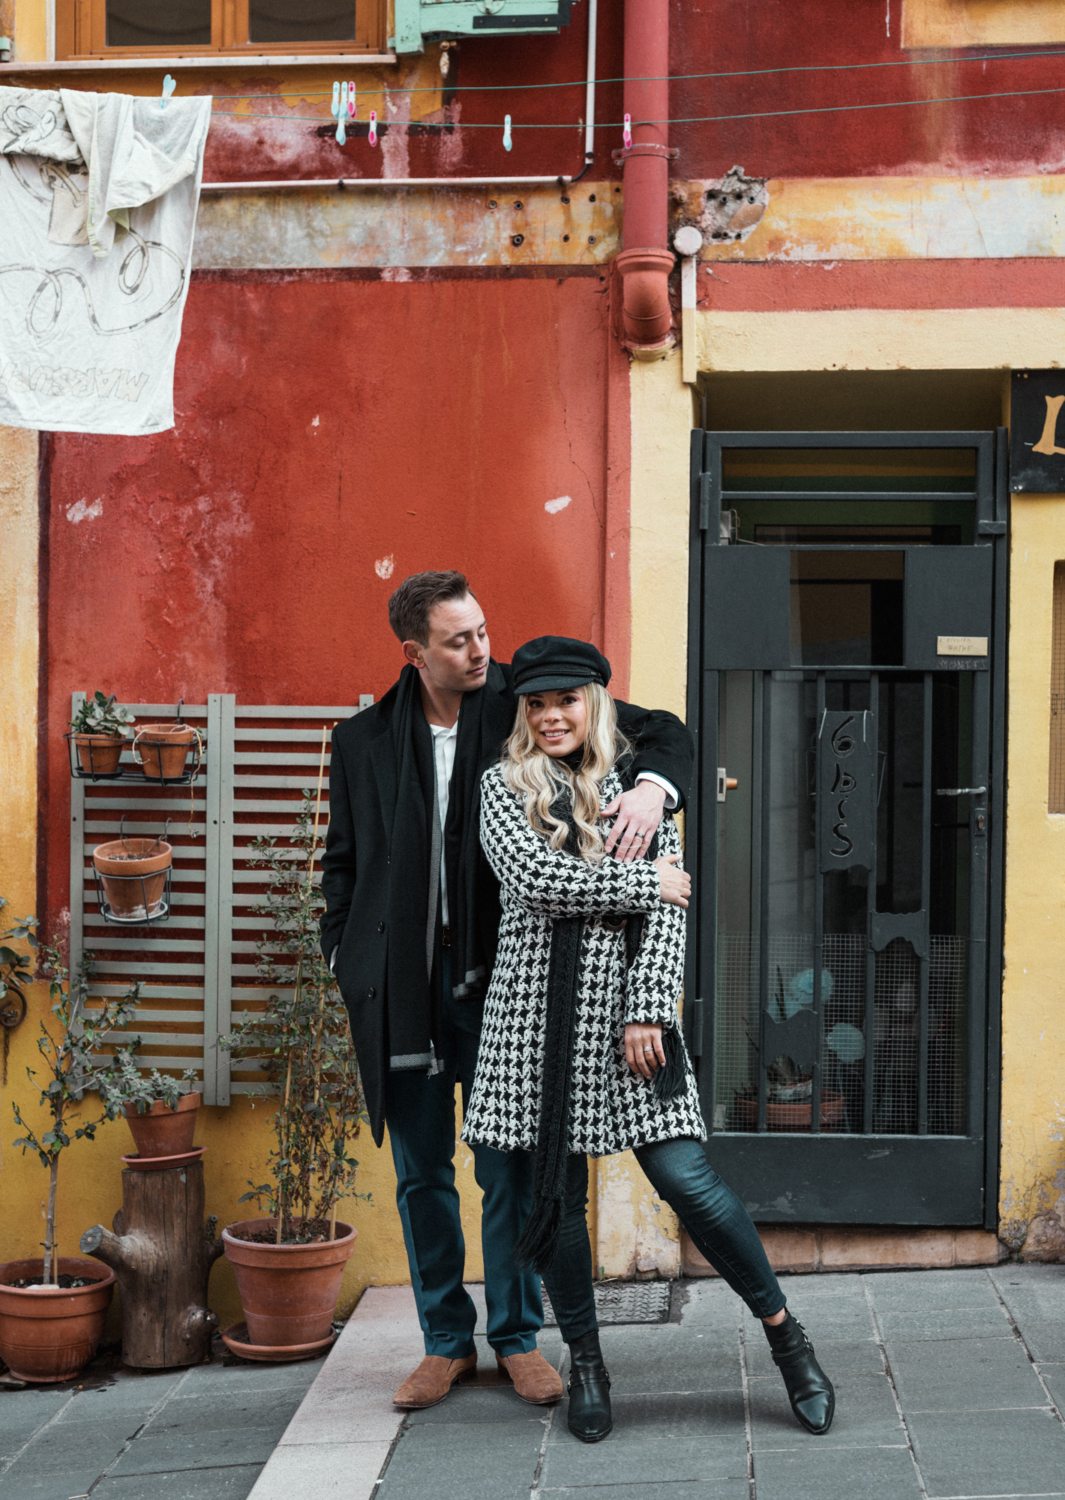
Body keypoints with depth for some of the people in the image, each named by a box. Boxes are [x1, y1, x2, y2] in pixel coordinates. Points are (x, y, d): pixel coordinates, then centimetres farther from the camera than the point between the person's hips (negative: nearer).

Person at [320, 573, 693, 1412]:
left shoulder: (525, 706, -3)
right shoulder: (364, 742, 4)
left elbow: (660, 733, -1)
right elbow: (344, 864, 14)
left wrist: (652, 787, -22)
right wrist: (344, 957, 3)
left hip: (501, 978, -2)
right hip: (402, 987, 2)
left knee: (511, 1171, 4)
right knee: (422, 1175, 10)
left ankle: (517, 1338, 21)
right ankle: (446, 1341, 24)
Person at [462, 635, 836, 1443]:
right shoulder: (506, 785, 6)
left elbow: (669, 909, 3)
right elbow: (532, 875, -12)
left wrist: (647, 1010, -8)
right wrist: (641, 881, -7)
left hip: (624, 1003, 0)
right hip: (539, 1006, 0)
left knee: (686, 1176, -7)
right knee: (556, 1189, 4)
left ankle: (787, 1334, 7)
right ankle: (585, 1361, 21)